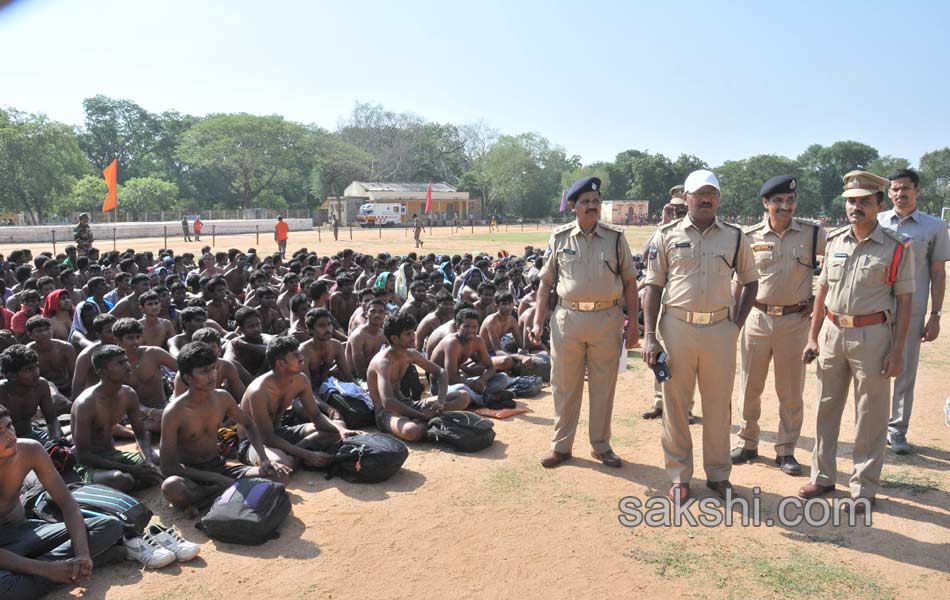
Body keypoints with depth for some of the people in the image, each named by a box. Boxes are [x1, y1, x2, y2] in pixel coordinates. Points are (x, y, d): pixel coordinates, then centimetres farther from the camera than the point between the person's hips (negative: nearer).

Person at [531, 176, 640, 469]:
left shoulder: (616, 238, 3)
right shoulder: (559, 237, 4)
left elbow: (629, 282, 6)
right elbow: (546, 282, 7)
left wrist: (633, 324, 2)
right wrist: (538, 322, 0)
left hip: (607, 319, 0)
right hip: (568, 319, 0)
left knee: (603, 386, 9)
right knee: (565, 385, 8)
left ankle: (601, 445, 25)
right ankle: (561, 445, 22)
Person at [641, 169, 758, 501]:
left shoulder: (735, 236, 6)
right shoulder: (667, 235, 2)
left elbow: (750, 281, 15)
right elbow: (653, 286, 1)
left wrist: (737, 323, 3)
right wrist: (649, 336, -6)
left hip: (721, 329, 1)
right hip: (677, 327, -1)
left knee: (719, 404, 9)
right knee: (675, 404, 6)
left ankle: (718, 473, 25)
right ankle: (679, 476, 20)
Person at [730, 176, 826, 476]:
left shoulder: (812, 234, -2)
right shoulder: (750, 237, 0)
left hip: (795, 320, -1)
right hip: (757, 319, 1)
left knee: (791, 391, 7)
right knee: (749, 387, 10)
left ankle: (786, 450, 21)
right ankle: (747, 443, 26)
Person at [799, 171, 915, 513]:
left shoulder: (897, 247, -6)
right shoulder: (834, 241, 6)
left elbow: (904, 300, -6)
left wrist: (897, 350, -10)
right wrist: (812, 337, 9)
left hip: (872, 335, -4)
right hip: (833, 332, 5)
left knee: (870, 415, 4)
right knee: (827, 408, 13)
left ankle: (864, 488, 17)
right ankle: (823, 476, 27)